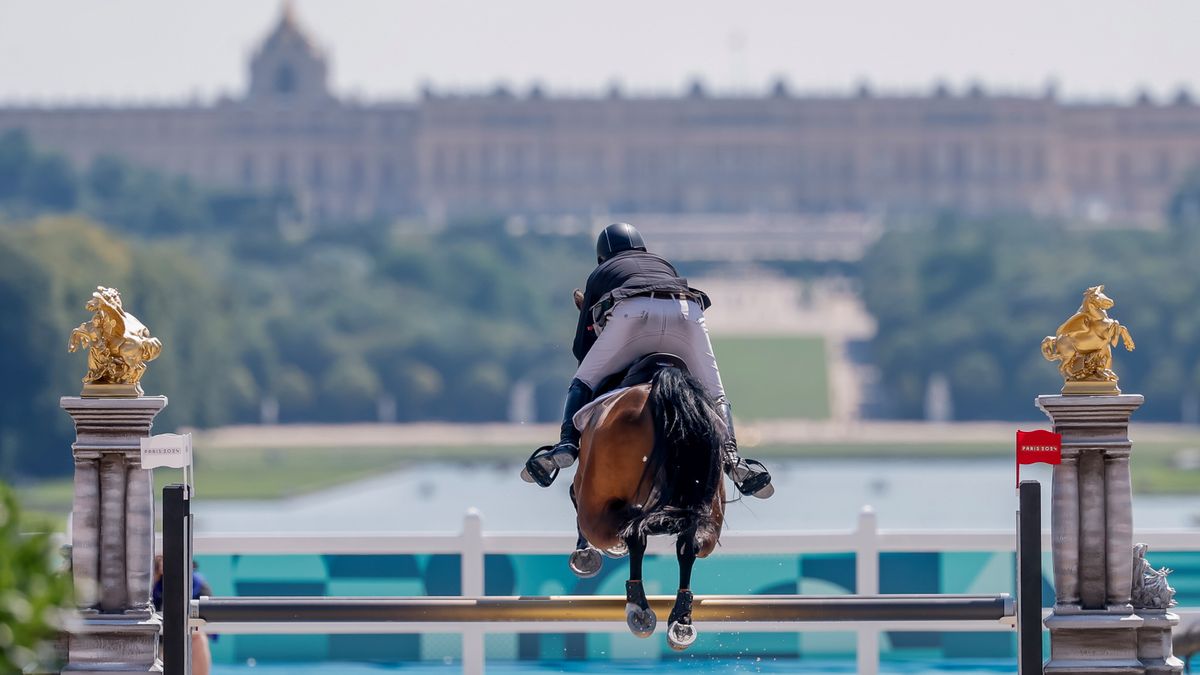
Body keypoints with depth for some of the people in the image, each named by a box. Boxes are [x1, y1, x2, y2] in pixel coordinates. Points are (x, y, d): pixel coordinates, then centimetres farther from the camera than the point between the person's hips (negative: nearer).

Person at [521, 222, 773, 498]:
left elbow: (582, 348, 34)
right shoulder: (665, 265, 43)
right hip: (687, 312, 2)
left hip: (631, 313, -2)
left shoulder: (600, 274, 37)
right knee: (714, 395, 14)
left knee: (582, 386, 14)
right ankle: (731, 455, -12)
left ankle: (566, 445, -11)